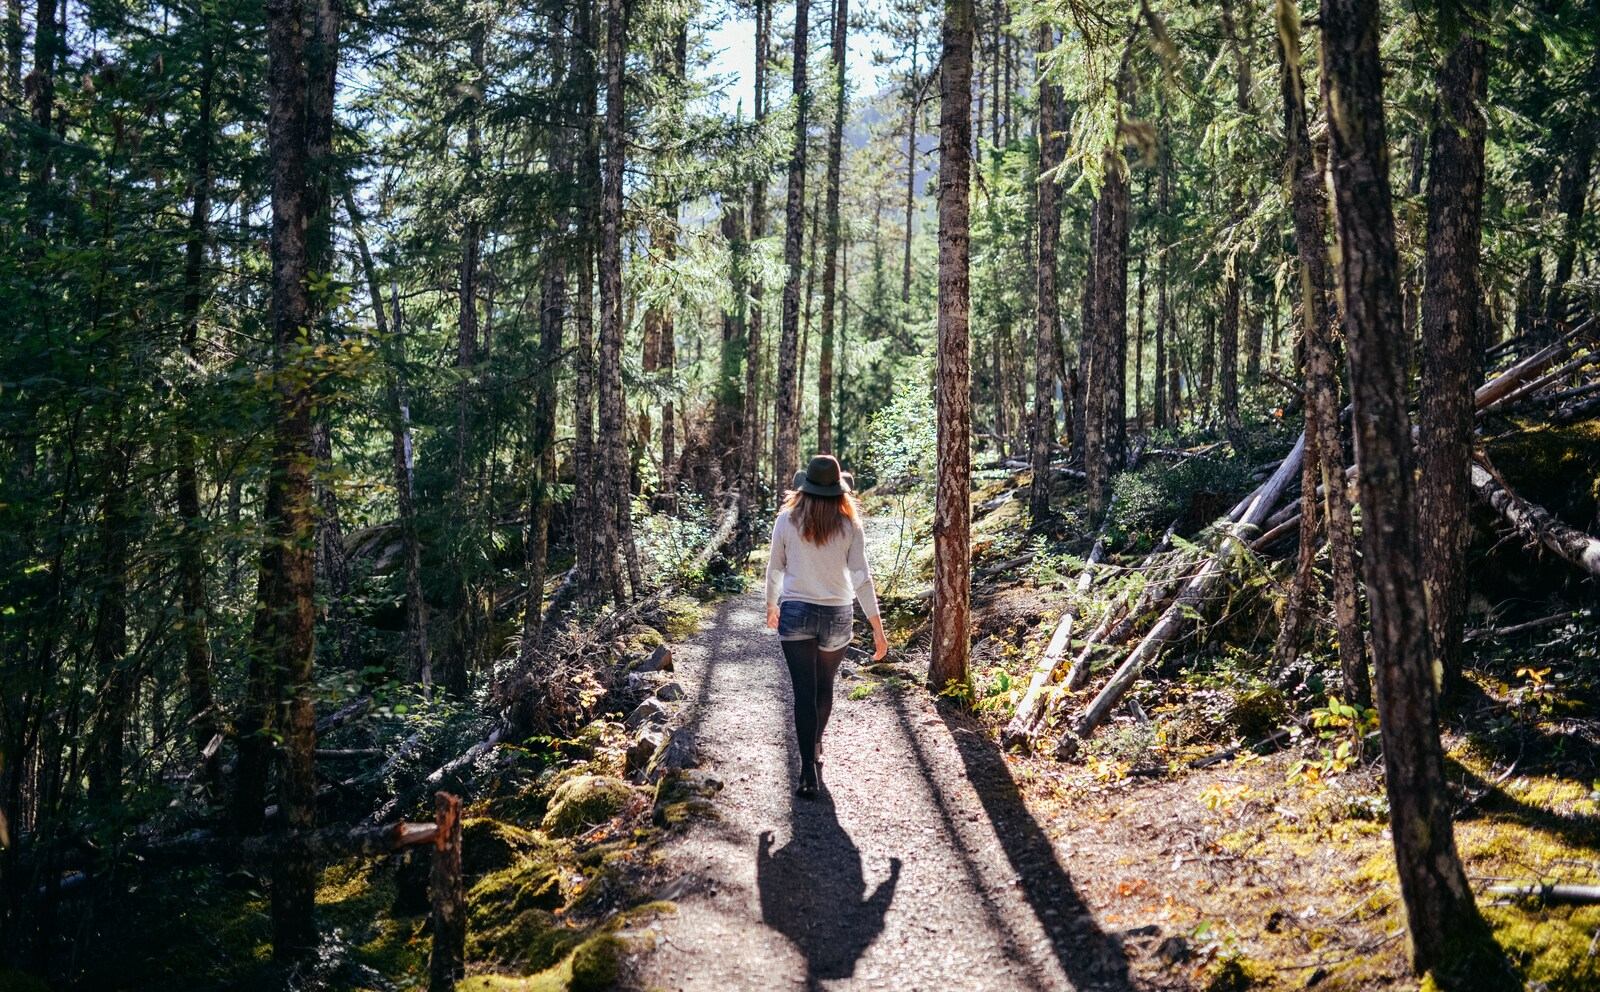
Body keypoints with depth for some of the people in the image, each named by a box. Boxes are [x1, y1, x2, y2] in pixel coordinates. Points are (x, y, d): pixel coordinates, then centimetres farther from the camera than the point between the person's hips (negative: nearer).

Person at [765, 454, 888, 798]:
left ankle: (808, 770, -6)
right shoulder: (850, 525, -7)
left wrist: (772, 605, 22)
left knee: (804, 692, 1)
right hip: (837, 616, 1)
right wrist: (877, 627, -3)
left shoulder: (787, 520, -5)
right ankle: (815, 748, 41)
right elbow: (861, 578, -7)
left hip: (795, 613, -1)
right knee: (824, 687, 21)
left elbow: (775, 569, 5)